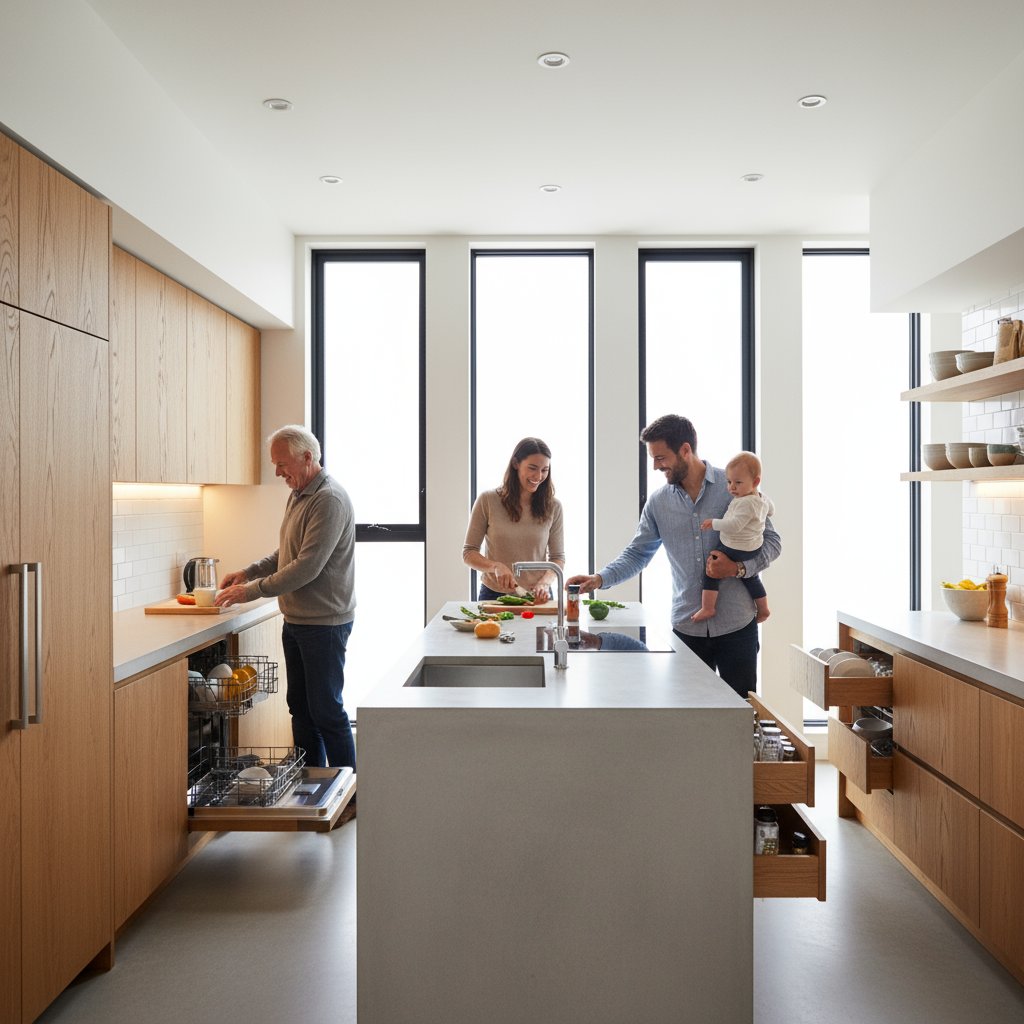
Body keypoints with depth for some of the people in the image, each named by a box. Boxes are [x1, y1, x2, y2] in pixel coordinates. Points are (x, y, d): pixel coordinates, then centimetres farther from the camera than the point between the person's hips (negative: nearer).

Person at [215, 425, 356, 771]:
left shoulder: (329, 500, -18)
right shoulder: (297, 495, 14)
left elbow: (307, 567, -24)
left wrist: (251, 591, -18)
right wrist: (248, 572, 9)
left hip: (324, 623, -10)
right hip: (295, 621, 10)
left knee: (326, 709, -2)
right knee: (300, 707, 14)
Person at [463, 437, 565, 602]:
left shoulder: (553, 506, 6)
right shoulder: (488, 501, 0)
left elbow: (558, 557, 10)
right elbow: (469, 553, 3)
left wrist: (544, 582, -9)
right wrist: (496, 566, -15)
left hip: (536, 597, 1)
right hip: (494, 594, -1)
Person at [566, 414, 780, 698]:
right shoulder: (658, 502, 6)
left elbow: (771, 541, 0)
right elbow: (637, 553, 9)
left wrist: (738, 567, -17)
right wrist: (599, 578, -5)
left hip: (736, 624, -2)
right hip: (687, 627, 3)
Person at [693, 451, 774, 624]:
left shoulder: (746, 503, -28)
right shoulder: (762, 499, 3)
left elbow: (734, 525, -36)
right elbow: (771, 510, 24)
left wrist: (714, 523, -29)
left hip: (735, 551, -10)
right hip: (755, 550, 10)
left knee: (711, 571, -1)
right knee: (752, 579, 27)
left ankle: (707, 608, 1)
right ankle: (763, 609, 41)